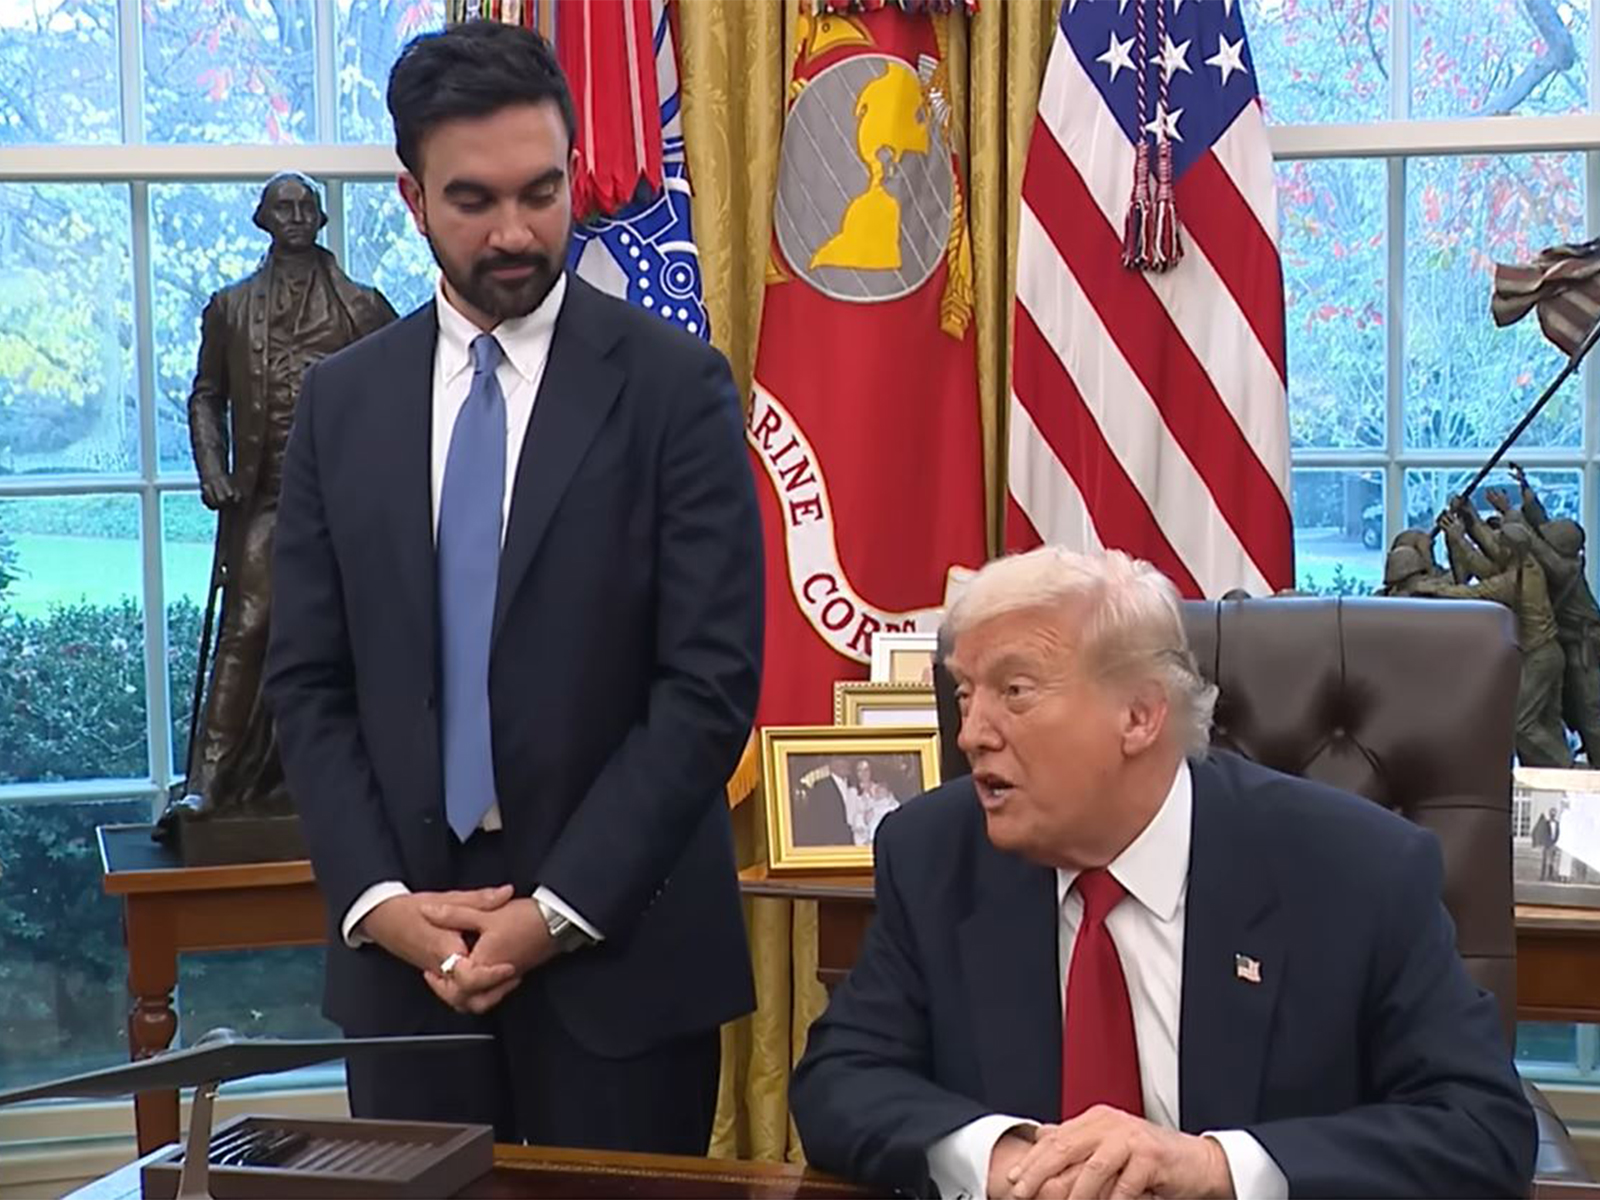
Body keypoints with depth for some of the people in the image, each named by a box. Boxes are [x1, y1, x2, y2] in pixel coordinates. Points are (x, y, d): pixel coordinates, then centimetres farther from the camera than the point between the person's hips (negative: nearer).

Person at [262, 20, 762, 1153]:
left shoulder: (675, 385, -5)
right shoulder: (342, 399, 6)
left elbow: (711, 683, -10)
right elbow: (310, 683, 6)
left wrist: (559, 910, -13)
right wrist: (377, 898, -7)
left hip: (619, 939, -3)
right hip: (403, 944, 3)